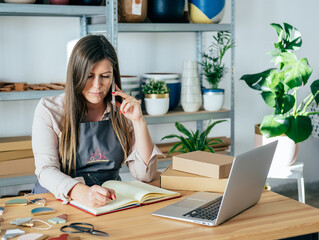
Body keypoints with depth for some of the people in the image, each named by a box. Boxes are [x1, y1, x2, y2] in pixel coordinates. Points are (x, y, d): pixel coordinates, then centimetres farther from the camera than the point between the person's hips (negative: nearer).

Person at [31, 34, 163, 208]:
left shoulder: (121, 112, 5)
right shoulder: (49, 110, -4)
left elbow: (145, 174, 0)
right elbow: (46, 169, -16)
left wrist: (138, 121, -10)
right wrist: (82, 192, -36)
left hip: (110, 201, 2)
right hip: (58, 201, -2)